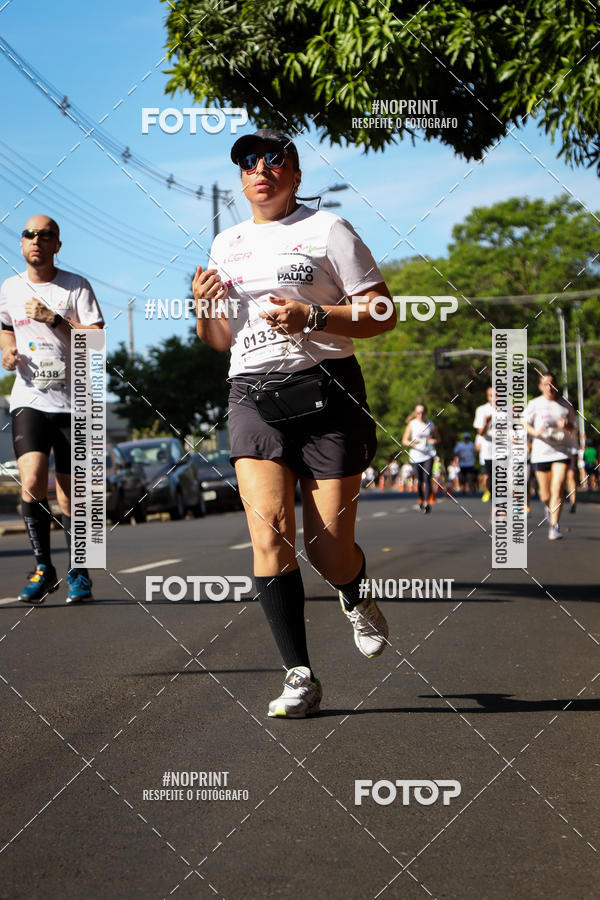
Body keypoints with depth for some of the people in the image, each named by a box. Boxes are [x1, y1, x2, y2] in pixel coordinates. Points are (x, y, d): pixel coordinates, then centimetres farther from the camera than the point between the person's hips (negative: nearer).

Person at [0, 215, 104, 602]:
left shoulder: (77, 287, 0)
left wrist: (55, 321, -15)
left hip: (73, 401, -1)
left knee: (71, 494, 1)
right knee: (32, 482, -18)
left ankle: (79, 571, 19)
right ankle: (43, 567, -3)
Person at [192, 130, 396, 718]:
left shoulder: (326, 230, 3)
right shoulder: (226, 244, 19)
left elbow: (383, 314, -1)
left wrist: (312, 317, -16)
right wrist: (204, 308, 3)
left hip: (325, 391, -3)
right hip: (252, 397, 3)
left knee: (328, 549, -4)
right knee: (269, 528, -17)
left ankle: (357, 601, 33)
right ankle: (299, 676, -12)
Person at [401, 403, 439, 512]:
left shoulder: (430, 424, 4)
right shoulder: (412, 424, 0)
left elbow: (437, 438, 16)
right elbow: (404, 441, 0)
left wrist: (434, 441, -8)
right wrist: (412, 443, -21)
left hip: (428, 455, 0)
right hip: (416, 455, 0)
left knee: (427, 478, -14)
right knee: (419, 480, 5)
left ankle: (427, 503, -18)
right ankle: (421, 500, 28)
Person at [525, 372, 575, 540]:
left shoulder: (565, 404, 3)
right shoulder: (534, 404, -1)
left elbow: (572, 426, 12)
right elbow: (524, 423, 7)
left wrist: (565, 425, -12)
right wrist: (535, 432, -14)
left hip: (561, 452, 0)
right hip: (541, 452, 0)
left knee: (557, 490, -15)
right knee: (545, 495, 7)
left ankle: (554, 526, -12)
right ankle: (548, 506, 43)